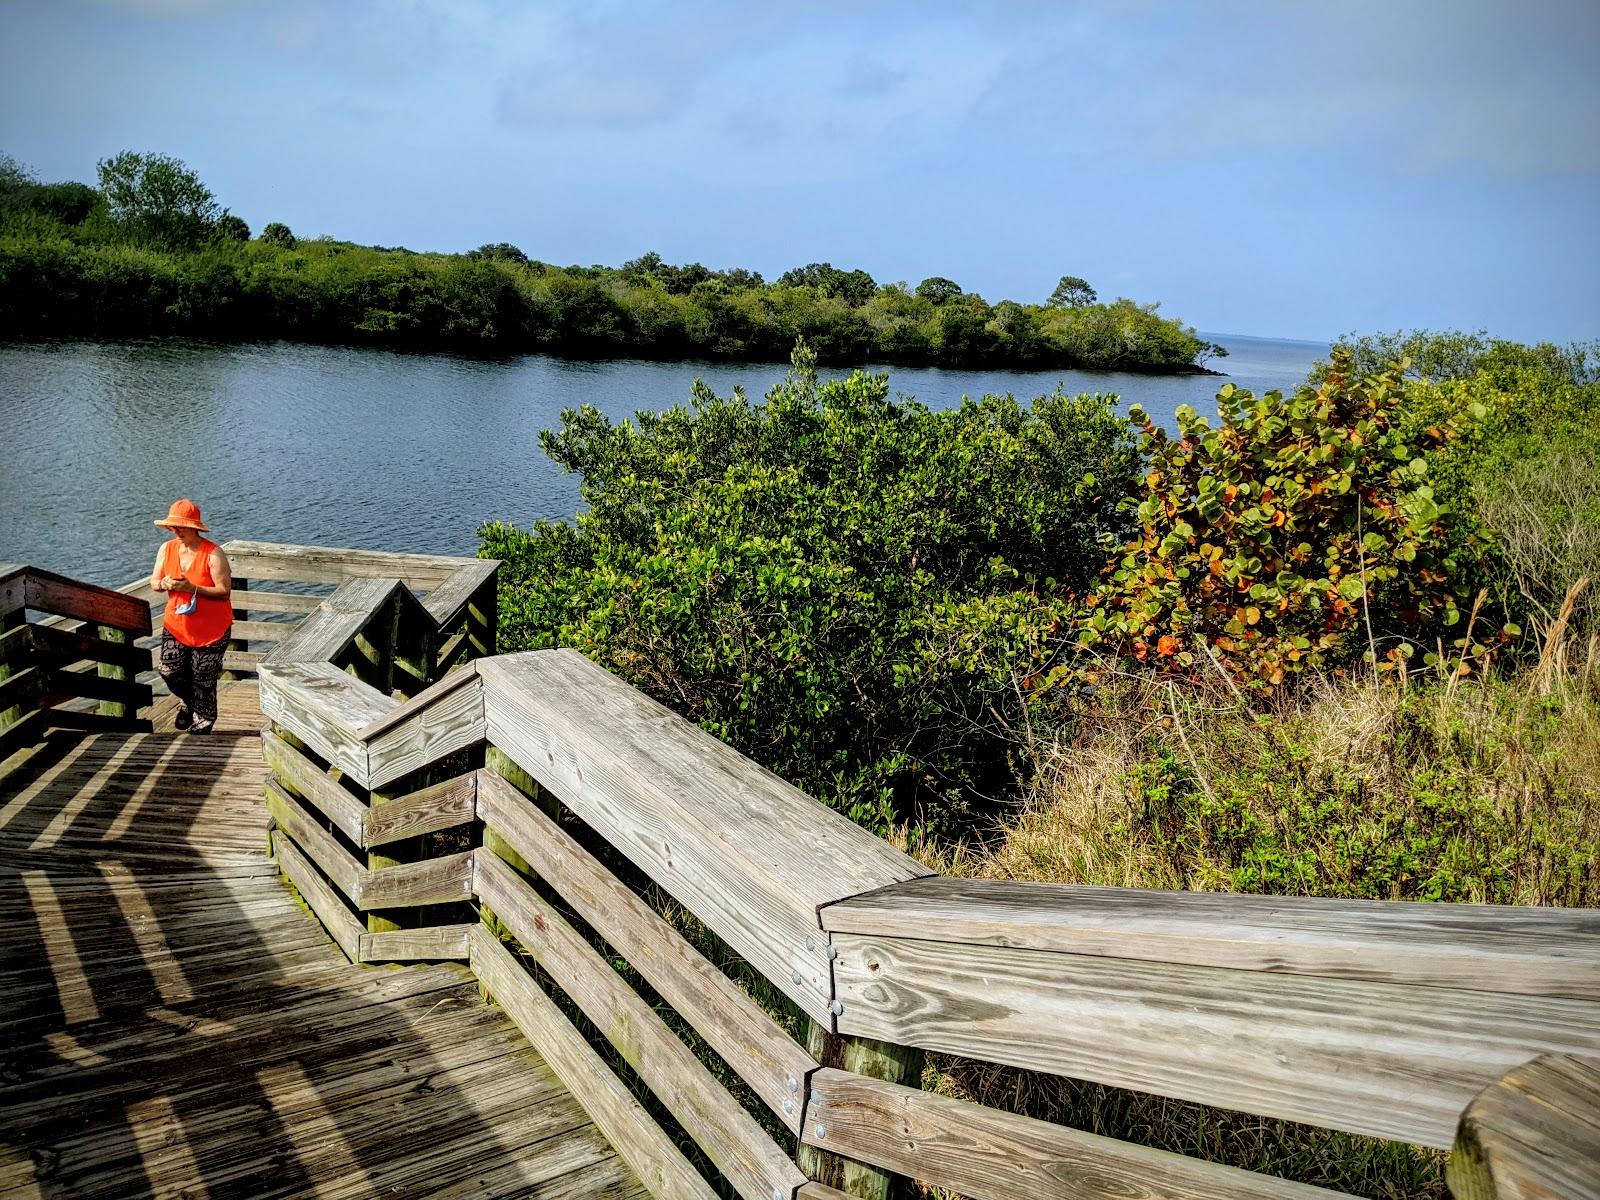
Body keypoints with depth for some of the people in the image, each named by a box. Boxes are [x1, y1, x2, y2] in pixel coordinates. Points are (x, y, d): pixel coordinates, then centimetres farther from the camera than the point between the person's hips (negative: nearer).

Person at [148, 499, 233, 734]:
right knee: (169, 671, -2)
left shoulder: (213, 553, -17)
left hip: (211, 630, -5)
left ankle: (202, 725, 25)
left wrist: (192, 588, -30)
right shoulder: (167, 549, 0)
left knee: (203, 680, 4)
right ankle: (188, 703, 31)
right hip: (176, 625, 5)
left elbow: (224, 591, -20)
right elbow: (154, 582, 8)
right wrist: (164, 584, -16)